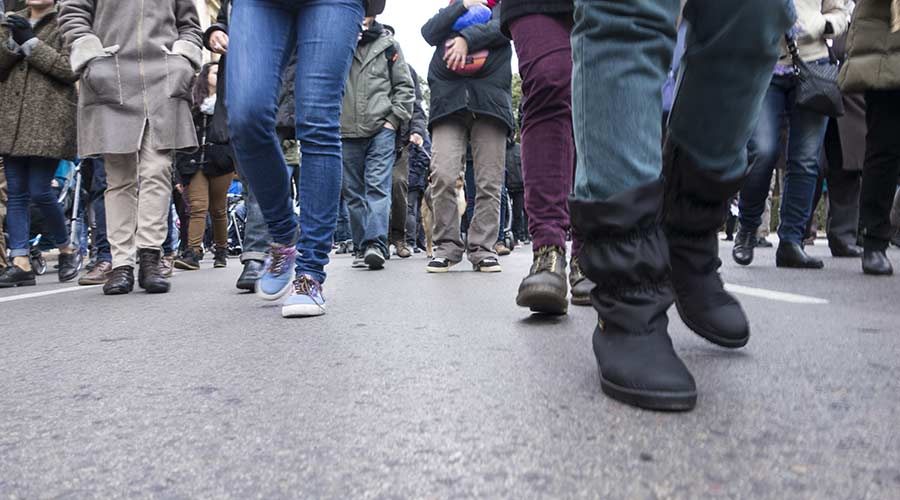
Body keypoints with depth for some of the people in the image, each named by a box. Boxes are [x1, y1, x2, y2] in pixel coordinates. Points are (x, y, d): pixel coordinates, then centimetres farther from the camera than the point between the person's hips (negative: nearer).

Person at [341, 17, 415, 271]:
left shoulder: (388, 44, 14)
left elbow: (405, 86, 11)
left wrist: (394, 118, -1)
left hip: (381, 129, -2)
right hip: (347, 132, 2)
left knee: (377, 186, -14)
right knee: (353, 192, 3)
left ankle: (376, 243, -22)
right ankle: (362, 247, 9)